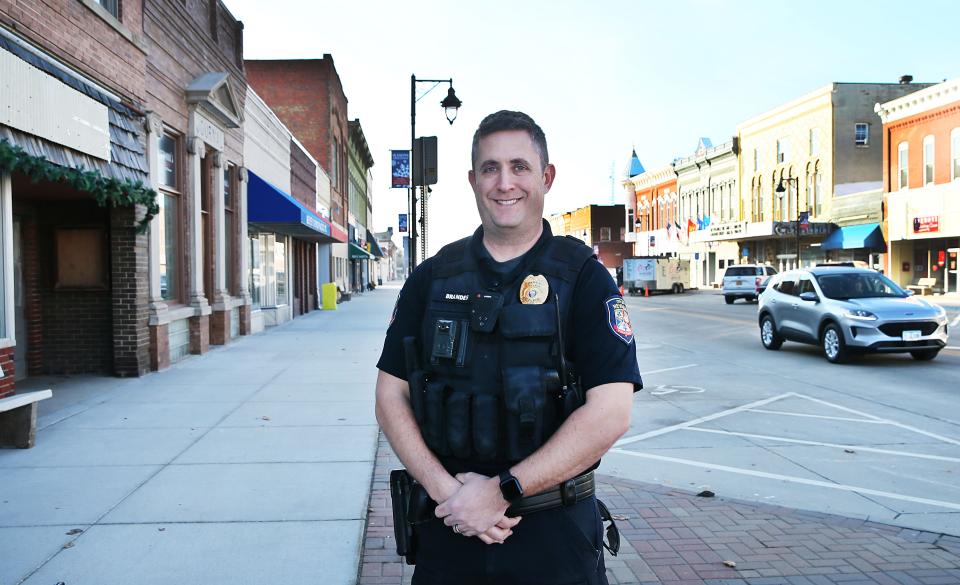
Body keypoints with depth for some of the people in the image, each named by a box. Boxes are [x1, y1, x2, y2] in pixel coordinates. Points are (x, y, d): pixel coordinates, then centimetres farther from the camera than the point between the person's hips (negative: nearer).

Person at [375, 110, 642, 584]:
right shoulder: (432, 277, 3)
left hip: (555, 533, -2)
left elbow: (610, 413, -14)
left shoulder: (583, 276, -6)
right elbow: (391, 396, 2)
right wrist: (447, 489, -12)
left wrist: (502, 491, -18)